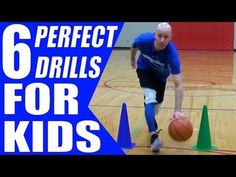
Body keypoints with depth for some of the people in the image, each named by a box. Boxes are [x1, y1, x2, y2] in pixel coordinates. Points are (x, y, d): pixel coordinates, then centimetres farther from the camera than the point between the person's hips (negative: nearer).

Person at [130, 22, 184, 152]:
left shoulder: (172, 53, -42)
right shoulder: (144, 40, -37)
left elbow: (178, 85, -44)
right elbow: (134, 47, -8)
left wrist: (177, 110, -53)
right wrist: (132, 60, 12)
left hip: (161, 74, 1)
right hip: (145, 69, -1)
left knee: (157, 104, 13)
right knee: (151, 98, -24)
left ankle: (151, 122, 48)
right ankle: (153, 135, -25)